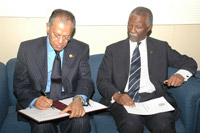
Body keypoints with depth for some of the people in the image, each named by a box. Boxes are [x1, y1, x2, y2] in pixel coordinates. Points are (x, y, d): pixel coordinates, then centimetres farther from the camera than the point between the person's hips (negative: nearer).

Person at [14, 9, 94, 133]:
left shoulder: (81, 49, 3)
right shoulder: (27, 48, 1)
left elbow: (86, 80, -5)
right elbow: (20, 84, 2)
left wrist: (79, 100, -28)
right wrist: (34, 100, -21)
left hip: (70, 105, 1)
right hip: (40, 106, -1)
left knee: (81, 122, -29)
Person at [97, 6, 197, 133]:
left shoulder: (161, 47, 17)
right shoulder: (113, 49, 14)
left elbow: (190, 63, 20)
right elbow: (102, 81, 6)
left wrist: (181, 74, -4)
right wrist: (117, 95, -15)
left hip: (154, 98, 1)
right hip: (123, 99, -1)